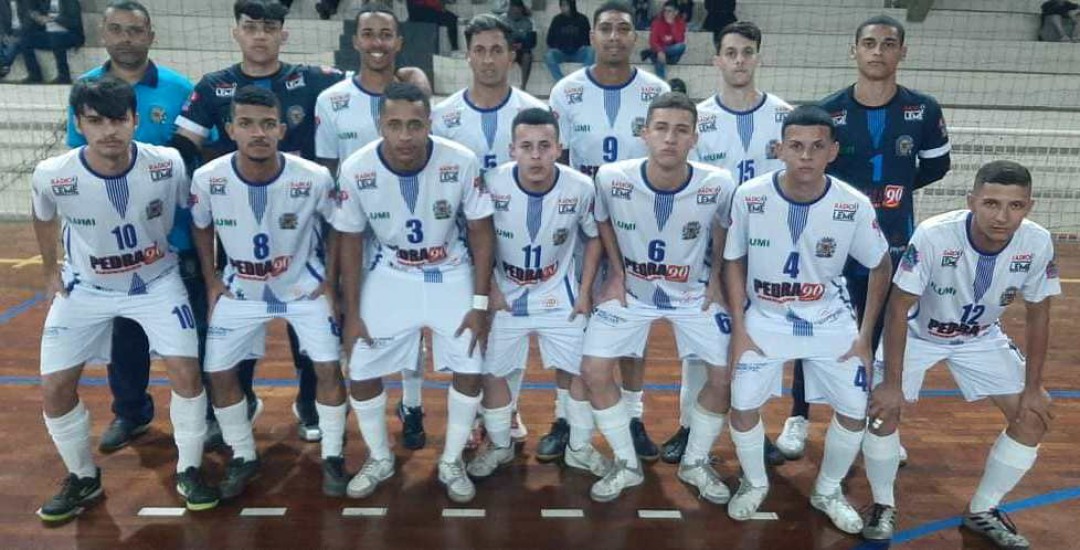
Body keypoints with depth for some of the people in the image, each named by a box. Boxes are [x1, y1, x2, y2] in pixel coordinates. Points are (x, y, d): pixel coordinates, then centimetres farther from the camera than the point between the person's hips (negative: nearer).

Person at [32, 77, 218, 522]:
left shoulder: (168, 165, -24)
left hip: (157, 282, -1)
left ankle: (188, 471, 10)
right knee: (55, 388, -2)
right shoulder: (51, 176, -22)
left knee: (186, 372, -12)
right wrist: (50, 270, 12)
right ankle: (83, 478, 22)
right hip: (85, 288, 1)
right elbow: (44, 218, 3)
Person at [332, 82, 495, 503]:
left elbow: (481, 233, -12)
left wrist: (480, 304, -13)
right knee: (361, 372, -1)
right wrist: (352, 312, -5)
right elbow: (350, 242, -7)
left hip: (452, 275, -1)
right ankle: (379, 459, 25)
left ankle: (451, 462, 18)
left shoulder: (462, 163, -24)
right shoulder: (356, 170, -21)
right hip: (391, 275, 1)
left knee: (470, 371, -7)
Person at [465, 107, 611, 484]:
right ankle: (500, 446, 30)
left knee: (577, 370, 4)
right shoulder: (491, 184, -23)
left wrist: (585, 292, -4)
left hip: (559, 295, 1)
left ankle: (579, 447, 27)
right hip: (505, 294, 0)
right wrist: (488, 289, -8)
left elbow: (594, 237, -2)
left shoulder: (581, 188, -20)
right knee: (491, 373, 6)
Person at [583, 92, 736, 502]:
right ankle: (626, 465, 12)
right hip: (630, 291, 0)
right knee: (594, 371, -10)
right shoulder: (612, 178, -23)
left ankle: (696, 463, 20)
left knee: (725, 375, -6)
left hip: (693, 293, 0)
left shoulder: (718, 185, -23)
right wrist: (616, 273, -2)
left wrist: (716, 280, 0)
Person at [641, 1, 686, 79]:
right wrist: (659, 51, -40)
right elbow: (653, 41, -20)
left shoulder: (680, 22, -10)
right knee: (659, 59, -33)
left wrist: (672, 25, -31)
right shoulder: (658, 22, -14)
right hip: (659, 49, -1)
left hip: (672, 51, 2)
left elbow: (680, 40, -23)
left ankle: (649, 53, -17)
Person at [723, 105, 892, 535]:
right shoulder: (749, 197, -18)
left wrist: (865, 335, -1)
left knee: (855, 411, -1)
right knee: (743, 406, -9)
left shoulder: (854, 206, -17)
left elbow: (881, 267, 0)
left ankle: (828, 491, 27)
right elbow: (734, 262, -4)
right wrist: (738, 329, -8)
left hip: (831, 321, 1)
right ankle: (754, 483, 22)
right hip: (766, 318, -1)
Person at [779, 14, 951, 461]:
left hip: (894, 245, 2)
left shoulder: (923, 110, -3)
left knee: (886, 335, 12)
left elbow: (937, 165, 11)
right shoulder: (827, 111, -8)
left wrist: (896, 188, 1)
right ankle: (799, 417, 27)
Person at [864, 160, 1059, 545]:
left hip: (981, 338, 4)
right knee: (883, 408, -18)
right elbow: (898, 309, -26)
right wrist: (892, 382, -24)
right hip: (918, 332, -3)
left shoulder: (1038, 243, -23)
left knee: (1034, 417, -2)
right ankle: (883, 505, 8)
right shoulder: (933, 235, -35)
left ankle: (982, 511, 17)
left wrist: (1033, 387, -6)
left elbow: (1037, 315, -7)